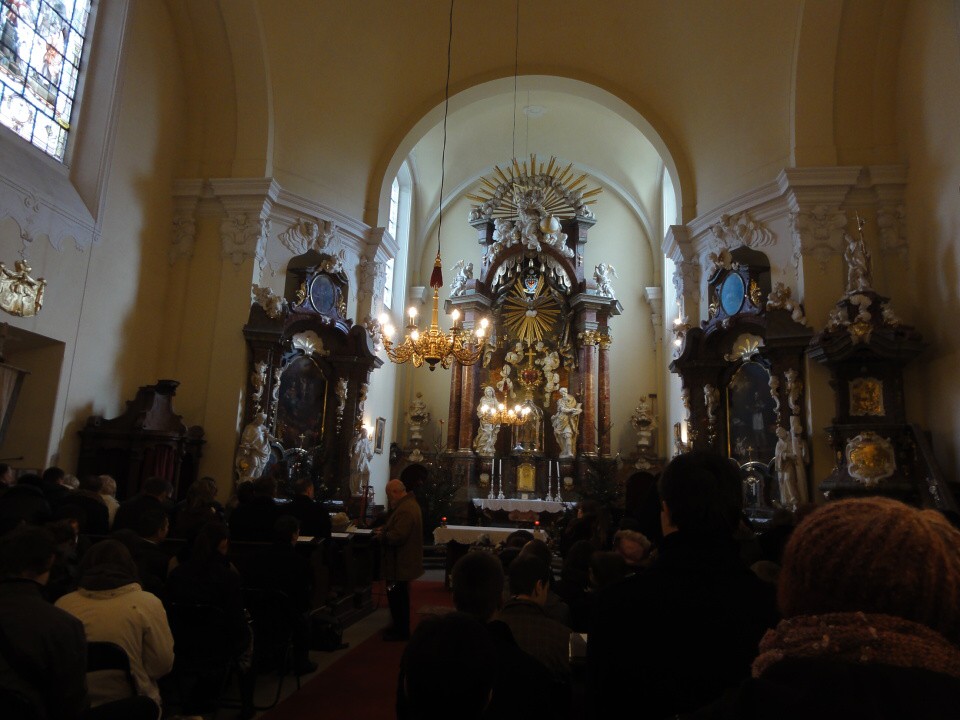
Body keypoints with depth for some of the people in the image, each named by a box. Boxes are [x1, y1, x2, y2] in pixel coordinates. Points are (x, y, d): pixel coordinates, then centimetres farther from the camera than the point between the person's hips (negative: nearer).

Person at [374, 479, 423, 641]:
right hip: (404, 561, 11)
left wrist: (382, 535, -14)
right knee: (399, 596, 21)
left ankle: (401, 631, 13)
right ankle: (400, 627, 33)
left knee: (397, 597, 1)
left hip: (400, 563, -11)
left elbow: (397, 536, -30)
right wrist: (384, 528, 7)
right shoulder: (408, 503, 10)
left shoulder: (405, 509, -26)